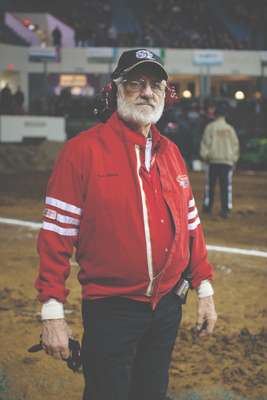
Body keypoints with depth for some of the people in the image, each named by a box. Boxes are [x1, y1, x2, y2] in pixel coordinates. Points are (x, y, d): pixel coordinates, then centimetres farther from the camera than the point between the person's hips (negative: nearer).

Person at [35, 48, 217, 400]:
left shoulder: (171, 153, 9)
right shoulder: (82, 149, -9)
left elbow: (190, 225, 14)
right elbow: (57, 233, -11)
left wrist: (204, 289, 11)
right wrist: (52, 311, -15)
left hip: (168, 306, 6)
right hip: (110, 310, -5)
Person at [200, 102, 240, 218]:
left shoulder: (210, 127, -1)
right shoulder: (230, 128, 7)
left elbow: (206, 142, -3)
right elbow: (235, 144, 8)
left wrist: (204, 155, 4)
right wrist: (234, 158, 14)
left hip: (213, 160, -2)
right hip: (228, 160, 2)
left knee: (210, 184, 9)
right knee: (226, 186, 1)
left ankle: (207, 207, 13)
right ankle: (226, 209, -4)